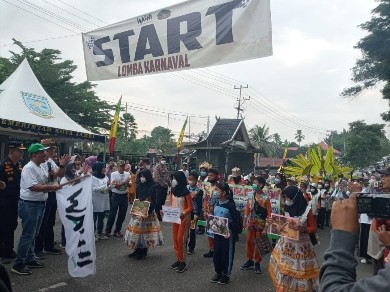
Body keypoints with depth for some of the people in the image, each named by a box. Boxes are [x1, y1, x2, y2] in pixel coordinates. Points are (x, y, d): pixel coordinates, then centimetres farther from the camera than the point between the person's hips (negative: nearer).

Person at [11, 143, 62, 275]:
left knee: (33, 235, 17)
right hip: (29, 205, -10)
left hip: (39, 204, 10)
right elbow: (33, 186, -27)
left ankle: (30, 259, 28)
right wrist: (51, 187, -27)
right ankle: (18, 264, 5)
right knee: (27, 235, -4)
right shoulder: (29, 168, -17)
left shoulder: (39, 168, 13)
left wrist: (50, 188, 4)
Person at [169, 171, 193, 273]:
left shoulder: (186, 192, -17)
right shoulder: (173, 191, 2)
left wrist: (183, 213, -25)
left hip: (184, 218, -6)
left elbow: (190, 207, -11)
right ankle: (178, 259, 23)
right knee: (175, 239, 11)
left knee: (181, 239, -5)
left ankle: (183, 262, 5)